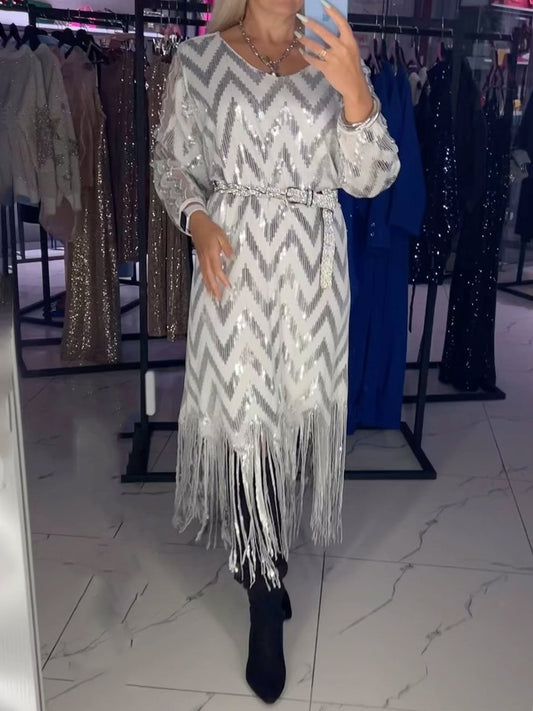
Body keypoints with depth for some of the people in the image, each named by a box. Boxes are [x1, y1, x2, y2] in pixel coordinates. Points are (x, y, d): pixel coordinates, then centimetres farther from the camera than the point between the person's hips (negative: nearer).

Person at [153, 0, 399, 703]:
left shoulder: (334, 60, 8)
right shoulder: (198, 59, 3)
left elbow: (369, 178, 0)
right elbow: (171, 162, 8)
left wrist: (355, 92, -16)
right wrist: (197, 221, -11)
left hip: (313, 272, 3)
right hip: (236, 264, -2)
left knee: (296, 416, 10)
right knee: (244, 421, -3)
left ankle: (270, 562, 33)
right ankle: (265, 600, 12)